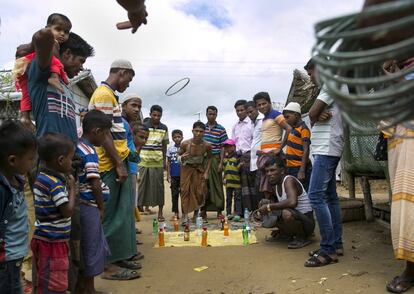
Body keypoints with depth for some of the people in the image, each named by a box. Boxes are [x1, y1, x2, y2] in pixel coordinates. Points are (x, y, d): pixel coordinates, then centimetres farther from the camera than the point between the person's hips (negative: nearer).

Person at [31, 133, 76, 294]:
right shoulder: (56, 184, -23)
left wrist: (66, 183, 6)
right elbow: (68, 211, -20)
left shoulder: (42, 177, 6)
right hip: (52, 242, -10)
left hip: (43, 239, 10)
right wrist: (72, 187, -11)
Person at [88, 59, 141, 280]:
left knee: (123, 212, 13)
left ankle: (120, 256, 23)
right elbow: (103, 133, -19)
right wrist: (119, 164, -19)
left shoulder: (109, 94, 19)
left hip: (117, 162, 10)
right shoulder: (104, 94, -12)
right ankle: (109, 265, 6)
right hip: (111, 165, -10)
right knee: (113, 215, -3)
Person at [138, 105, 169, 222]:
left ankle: (160, 212, 12)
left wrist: (164, 159, 11)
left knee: (159, 186, 4)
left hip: (158, 162, 2)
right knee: (142, 185, 2)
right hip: (143, 161, -2)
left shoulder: (164, 128, 7)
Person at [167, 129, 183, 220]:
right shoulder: (170, 148, 4)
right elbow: (168, 162, 8)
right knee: (174, 194, 7)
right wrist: (168, 174, 3)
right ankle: (176, 212, 15)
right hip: (174, 175, 2)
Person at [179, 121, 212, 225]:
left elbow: (209, 158, 2)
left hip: (199, 169, 2)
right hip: (187, 168, -1)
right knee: (185, 190, -9)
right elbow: (179, 155, -4)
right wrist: (181, 157, -28)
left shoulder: (207, 145, -17)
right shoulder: (185, 144, -22)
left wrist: (206, 172, -3)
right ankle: (185, 216, -7)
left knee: (200, 191, 1)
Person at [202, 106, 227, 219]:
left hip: (215, 159, -3)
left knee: (217, 185, 1)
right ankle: (203, 210, 15)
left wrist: (221, 163, -9)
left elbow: (223, 147, -3)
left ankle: (219, 210, 9)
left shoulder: (221, 129, -1)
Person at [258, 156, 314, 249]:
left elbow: (292, 202, -39)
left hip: (307, 222, -9)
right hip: (295, 218, 9)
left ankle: (303, 238, -9)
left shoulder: (289, 180, -21)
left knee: (286, 213, -38)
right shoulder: (276, 184, 6)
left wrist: (269, 207, -31)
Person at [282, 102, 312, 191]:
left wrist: (302, 171, -22)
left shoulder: (303, 129, -11)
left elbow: (306, 150, -17)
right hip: (290, 168, 9)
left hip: (299, 168, -9)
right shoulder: (292, 129, 14)